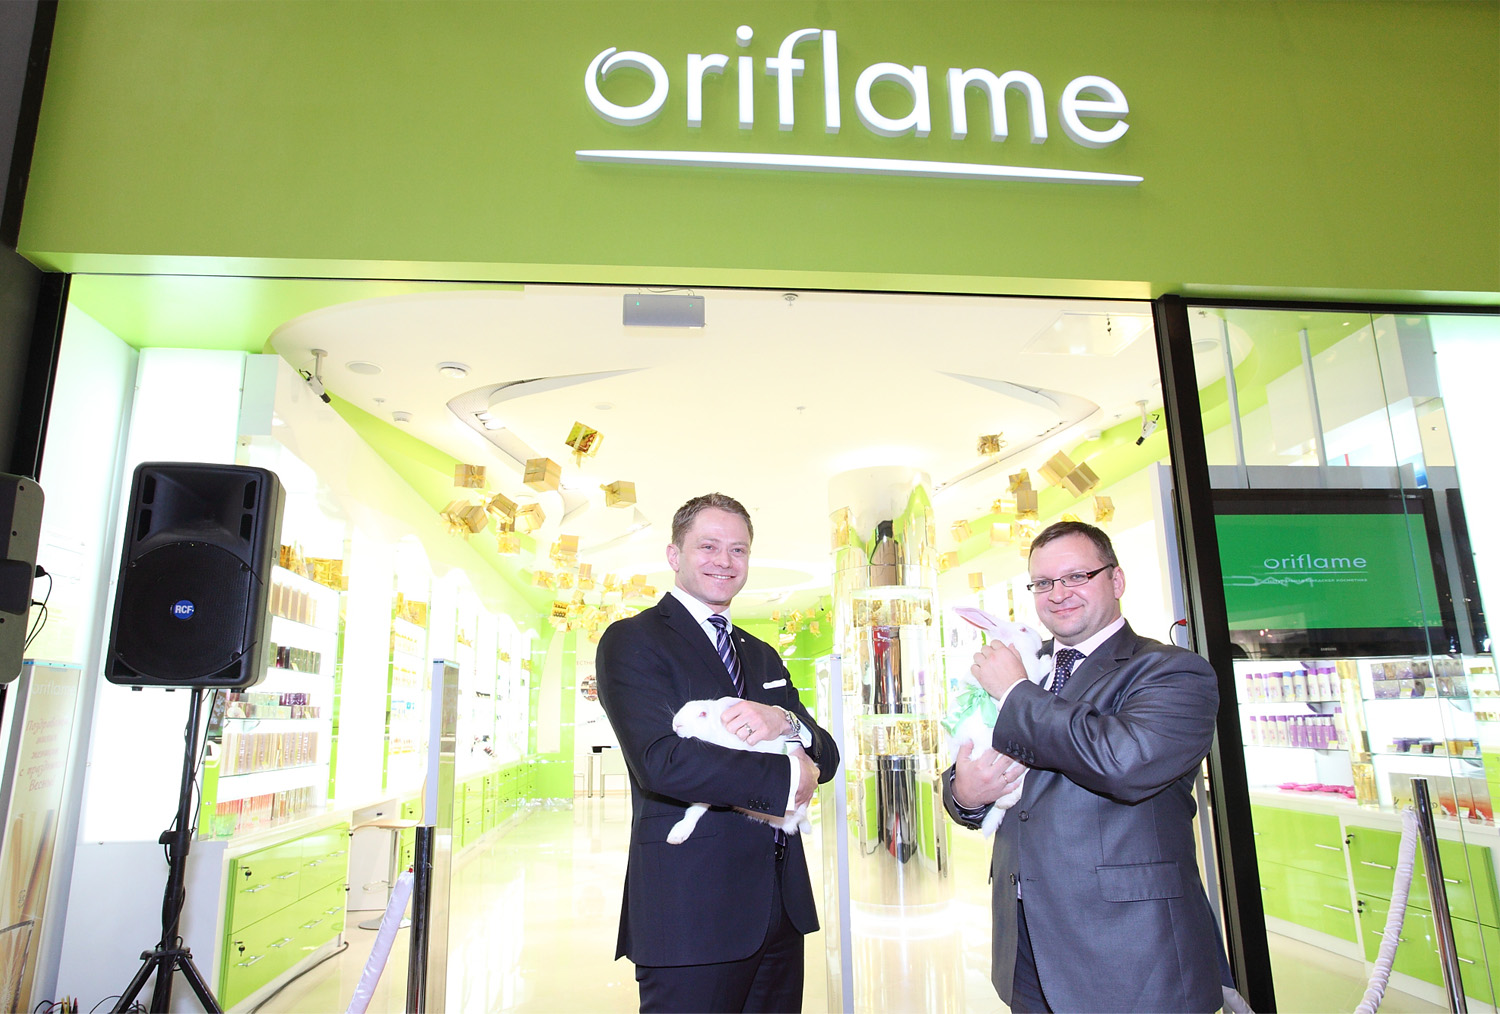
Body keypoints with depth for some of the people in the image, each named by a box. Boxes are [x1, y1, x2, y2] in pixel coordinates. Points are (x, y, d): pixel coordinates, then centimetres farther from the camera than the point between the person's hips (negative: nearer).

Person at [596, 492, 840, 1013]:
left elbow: (825, 758, 8)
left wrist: (785, 722, -14)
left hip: (782, 906, 7)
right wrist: (782, 776, -13)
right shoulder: (632, 641, -7)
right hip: (692, 910, -6)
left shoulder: (762, 655, 16)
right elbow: (661, 761, -21)